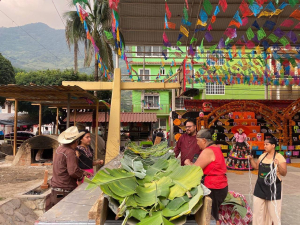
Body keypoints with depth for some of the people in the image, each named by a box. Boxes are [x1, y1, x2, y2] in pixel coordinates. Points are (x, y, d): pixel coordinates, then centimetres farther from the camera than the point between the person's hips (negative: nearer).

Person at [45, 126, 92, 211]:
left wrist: (82, 172, 15)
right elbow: (73, 171, -25)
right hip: (65, 191, -9)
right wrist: (81, 175, -6)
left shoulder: (59, 149, 7)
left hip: (55, 187, 9)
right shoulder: (70, 153, -22)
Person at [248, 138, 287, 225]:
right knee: (258, 209, 13)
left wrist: (278, 165, -32)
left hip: (273, 188, -5)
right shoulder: (263, 155, 5)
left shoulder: (279, 157, -11)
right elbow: (256, 167, 17)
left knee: (273, 211, 7)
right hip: (260, 187, 5)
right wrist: (251, 159, 3)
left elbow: (284, 173, -15)